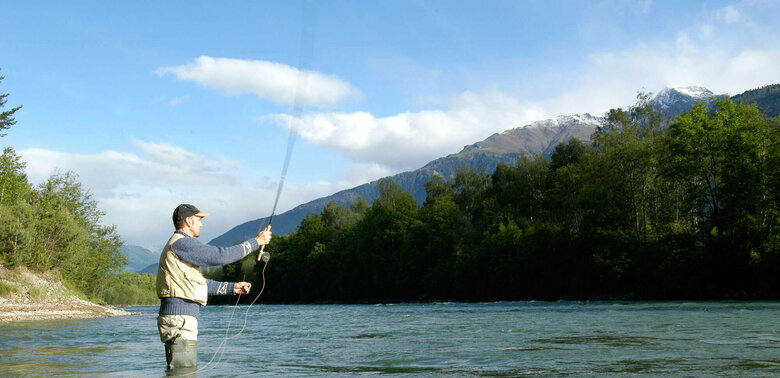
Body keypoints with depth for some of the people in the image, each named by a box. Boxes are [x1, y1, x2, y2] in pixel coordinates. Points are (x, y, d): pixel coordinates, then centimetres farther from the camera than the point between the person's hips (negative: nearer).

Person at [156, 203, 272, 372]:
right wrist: (256, 242, -8)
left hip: (183, 318, 11)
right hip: (179, 317, -11)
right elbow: (220, 256, -16)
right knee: (184, 372, -12)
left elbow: (200, 282, 27)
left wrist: (232, 287, 23)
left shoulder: (179, 245, 24)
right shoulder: (181, 243, -10)